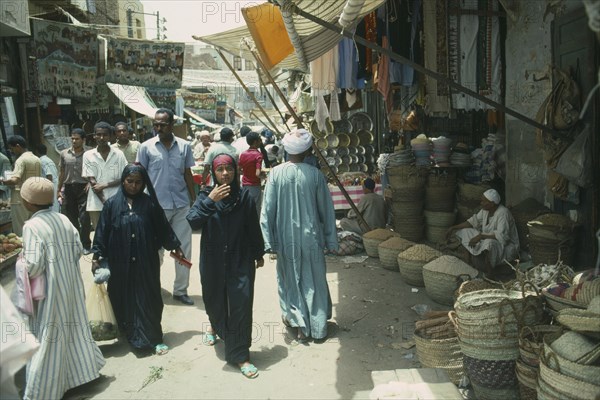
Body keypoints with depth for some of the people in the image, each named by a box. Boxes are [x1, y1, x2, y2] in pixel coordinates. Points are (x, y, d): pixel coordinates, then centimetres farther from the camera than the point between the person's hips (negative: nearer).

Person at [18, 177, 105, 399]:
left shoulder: (32, 226, -18)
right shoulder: (64, 220, 2)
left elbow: (33, 266, -21)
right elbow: (78, 249, 4)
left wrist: (21, 260, -2)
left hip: (48, 291, -6)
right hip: (69, 284, 6)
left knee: (49, 336, 2)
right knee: (72, 325, 20)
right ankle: (82, 368, 34)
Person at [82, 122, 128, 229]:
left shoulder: (118, 154, 2)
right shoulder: (88, 155, 3)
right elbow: (92, 182, -1)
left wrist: (105, 185, -11)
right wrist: (105, 202, -9)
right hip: (96, 204, 0)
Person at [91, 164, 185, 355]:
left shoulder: (150, 203, 0)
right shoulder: (112, 204, 0)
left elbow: (163, 228, 7)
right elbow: (102, 232, 1)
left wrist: (175, 246, 9)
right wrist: (96, 255, -4)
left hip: (146, 262, 0)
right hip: (120, 263, 0)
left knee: (148, 298, 3)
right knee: (123, 299, 8)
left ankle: (153, 337, 13)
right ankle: (130, 335, 25)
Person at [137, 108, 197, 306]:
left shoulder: (184, 146, 4)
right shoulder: (146, 147, -1)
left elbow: (188, 174, 10)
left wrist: (194, 201, 9)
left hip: (182, 205, 2)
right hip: (157, 206, -2)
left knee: (184, 248, 6)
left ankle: (181, 290, 18)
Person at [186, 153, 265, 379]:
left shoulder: (244, 197, -5)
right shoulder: (206, 196, -5)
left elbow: (254, 227, 2)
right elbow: (192, 222, -19)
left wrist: (259, 253, 9)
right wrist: (209, 201, -29)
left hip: (241, 260, -1)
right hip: (213, 260, 1)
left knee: (241, 304, -7)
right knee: (214, 299, 18)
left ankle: (240, 355, 7)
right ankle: (216, 326, 54)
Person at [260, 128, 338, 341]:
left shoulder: (276, 173, -9)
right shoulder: (315, 174, -9)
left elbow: (268, 209, -8)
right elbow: (326, 209, -2)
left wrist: (269, 241, 0)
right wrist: (330, 239, 8)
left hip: (286, 237, 0)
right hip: (311, 236, 0)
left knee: (290, 278, 17)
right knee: (313, 280, 12)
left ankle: (295, 318, 20)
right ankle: (317, 326, 20)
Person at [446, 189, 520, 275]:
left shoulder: (503, 213, -25)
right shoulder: (486, 210, -1)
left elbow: (501, 236, -34)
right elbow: (473, 221, 10)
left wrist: (481, 236, -35)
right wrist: (454, 228, 3)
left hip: (507, 246, -9)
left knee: (489, 243, -40)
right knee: (466, 231, -5)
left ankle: (490, 274, -22)